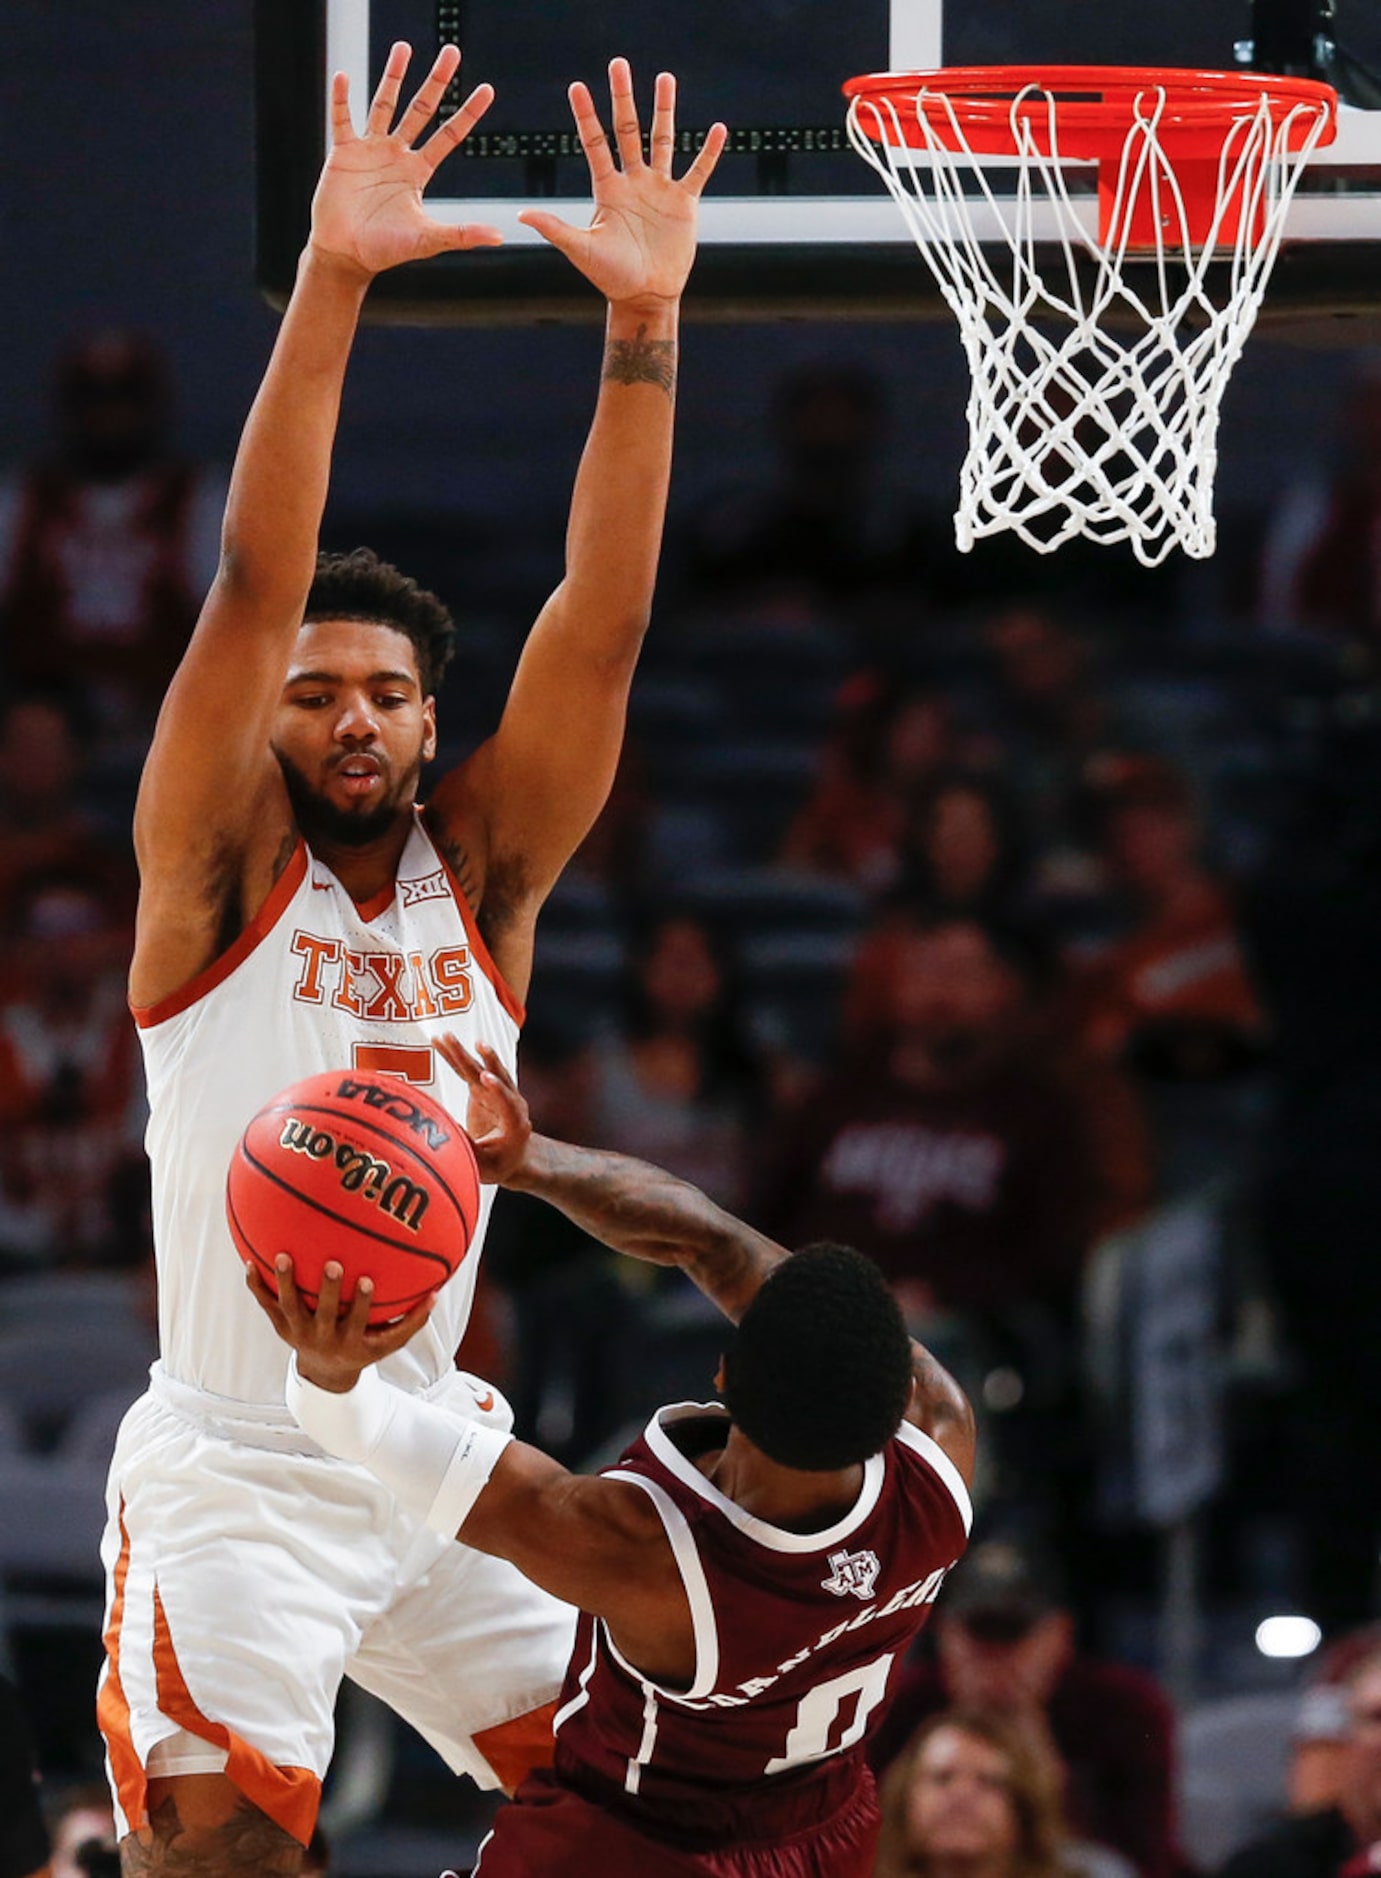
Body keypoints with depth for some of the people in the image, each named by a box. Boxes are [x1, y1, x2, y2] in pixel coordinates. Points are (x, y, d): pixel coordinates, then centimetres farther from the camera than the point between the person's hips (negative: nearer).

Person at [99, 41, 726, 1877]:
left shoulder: (484, 867, 4)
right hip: (233, 1468, -5)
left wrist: (644, 327, -18)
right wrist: (329, 287, -29)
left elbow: (598, 622, -7)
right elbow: (252, 590, -19)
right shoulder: (222, 867, -6)